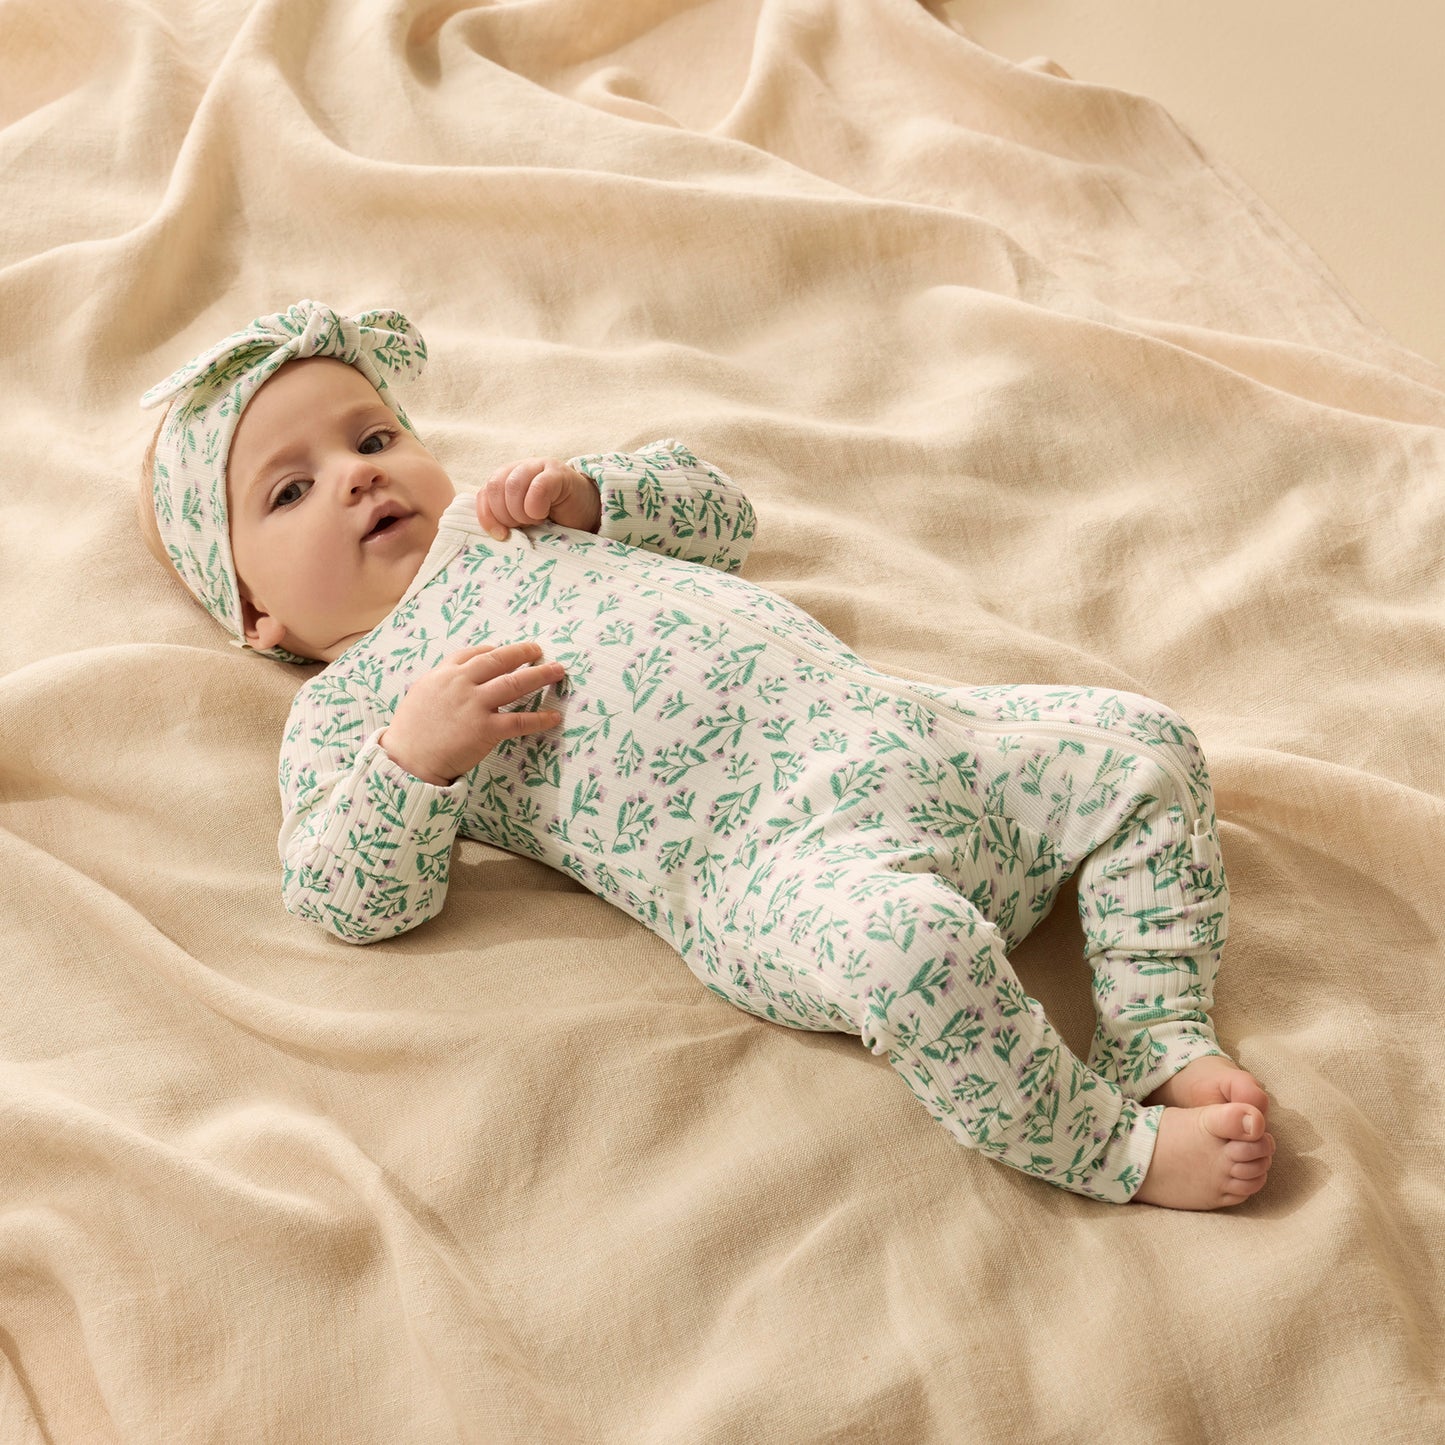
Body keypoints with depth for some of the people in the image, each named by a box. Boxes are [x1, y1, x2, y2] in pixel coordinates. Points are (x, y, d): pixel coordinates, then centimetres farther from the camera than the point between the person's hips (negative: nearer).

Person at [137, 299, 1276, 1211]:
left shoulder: (519, 522, 29)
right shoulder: (343, 711, 10)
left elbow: (720, 512, 32)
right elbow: (353, 903, -4)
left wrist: (586, 490, 14)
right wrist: (416, 752, -20)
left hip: (906, 729, 8)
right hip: (771, 858, -7)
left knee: (1145, 746, 1)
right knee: (907, 938, -37)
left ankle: (1165, 1039, 1)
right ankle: (1120, 1151, -16)